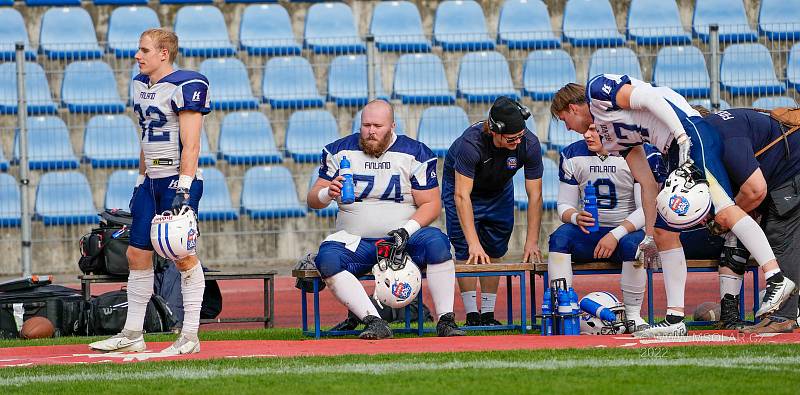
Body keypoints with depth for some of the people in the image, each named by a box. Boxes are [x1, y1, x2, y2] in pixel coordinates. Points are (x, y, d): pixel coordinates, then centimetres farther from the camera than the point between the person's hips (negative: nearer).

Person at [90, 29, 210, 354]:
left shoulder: (185, 86, -12)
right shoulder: (140, 85, 14)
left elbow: (190, 146, -17)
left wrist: (183, 190, -22)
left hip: (179, 179, -9)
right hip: (151, 180, 9)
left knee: (182, 256, -7)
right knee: (137, 254, 7)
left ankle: (190, 335, 0)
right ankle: (132, 334, 14)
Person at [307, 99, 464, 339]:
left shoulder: (415, 154, 1)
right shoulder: (339, 151, 5)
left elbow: (431, 204, -1)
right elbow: (313, 200, 6)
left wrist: (407, 230, -19)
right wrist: (328, 194, -19)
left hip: (403, 238, -1)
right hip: (355, 241, 1)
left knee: (436, 242, -32)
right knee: (328, 259, -31)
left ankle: (446, 320, -28)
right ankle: (375, 322, -37)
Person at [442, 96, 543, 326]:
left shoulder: (529, 144, -31)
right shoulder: (471, 143, -42)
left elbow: (535, 196, -24)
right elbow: (462, 195, -41)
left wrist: (532, 242, -29)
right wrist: (474, 243, -46)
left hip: (499, 191, 3)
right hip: (462, 183, -3)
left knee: (495, 251, 0)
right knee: (466, 250, -13)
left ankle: (488, 314, 6)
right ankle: (472, 316, -10)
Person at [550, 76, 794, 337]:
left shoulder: (598, 89, 5)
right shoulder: (612, 136, 28)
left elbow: (649, 98, -10)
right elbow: (648, 184, 26)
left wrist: (682, 139, -21)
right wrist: (649, 235, 26)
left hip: (690, 132, -10)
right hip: (677, 152, 10)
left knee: (722, 212, -24)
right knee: (664, 232, 8)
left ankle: (776, 279, -34)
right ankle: (675, 319, 8)